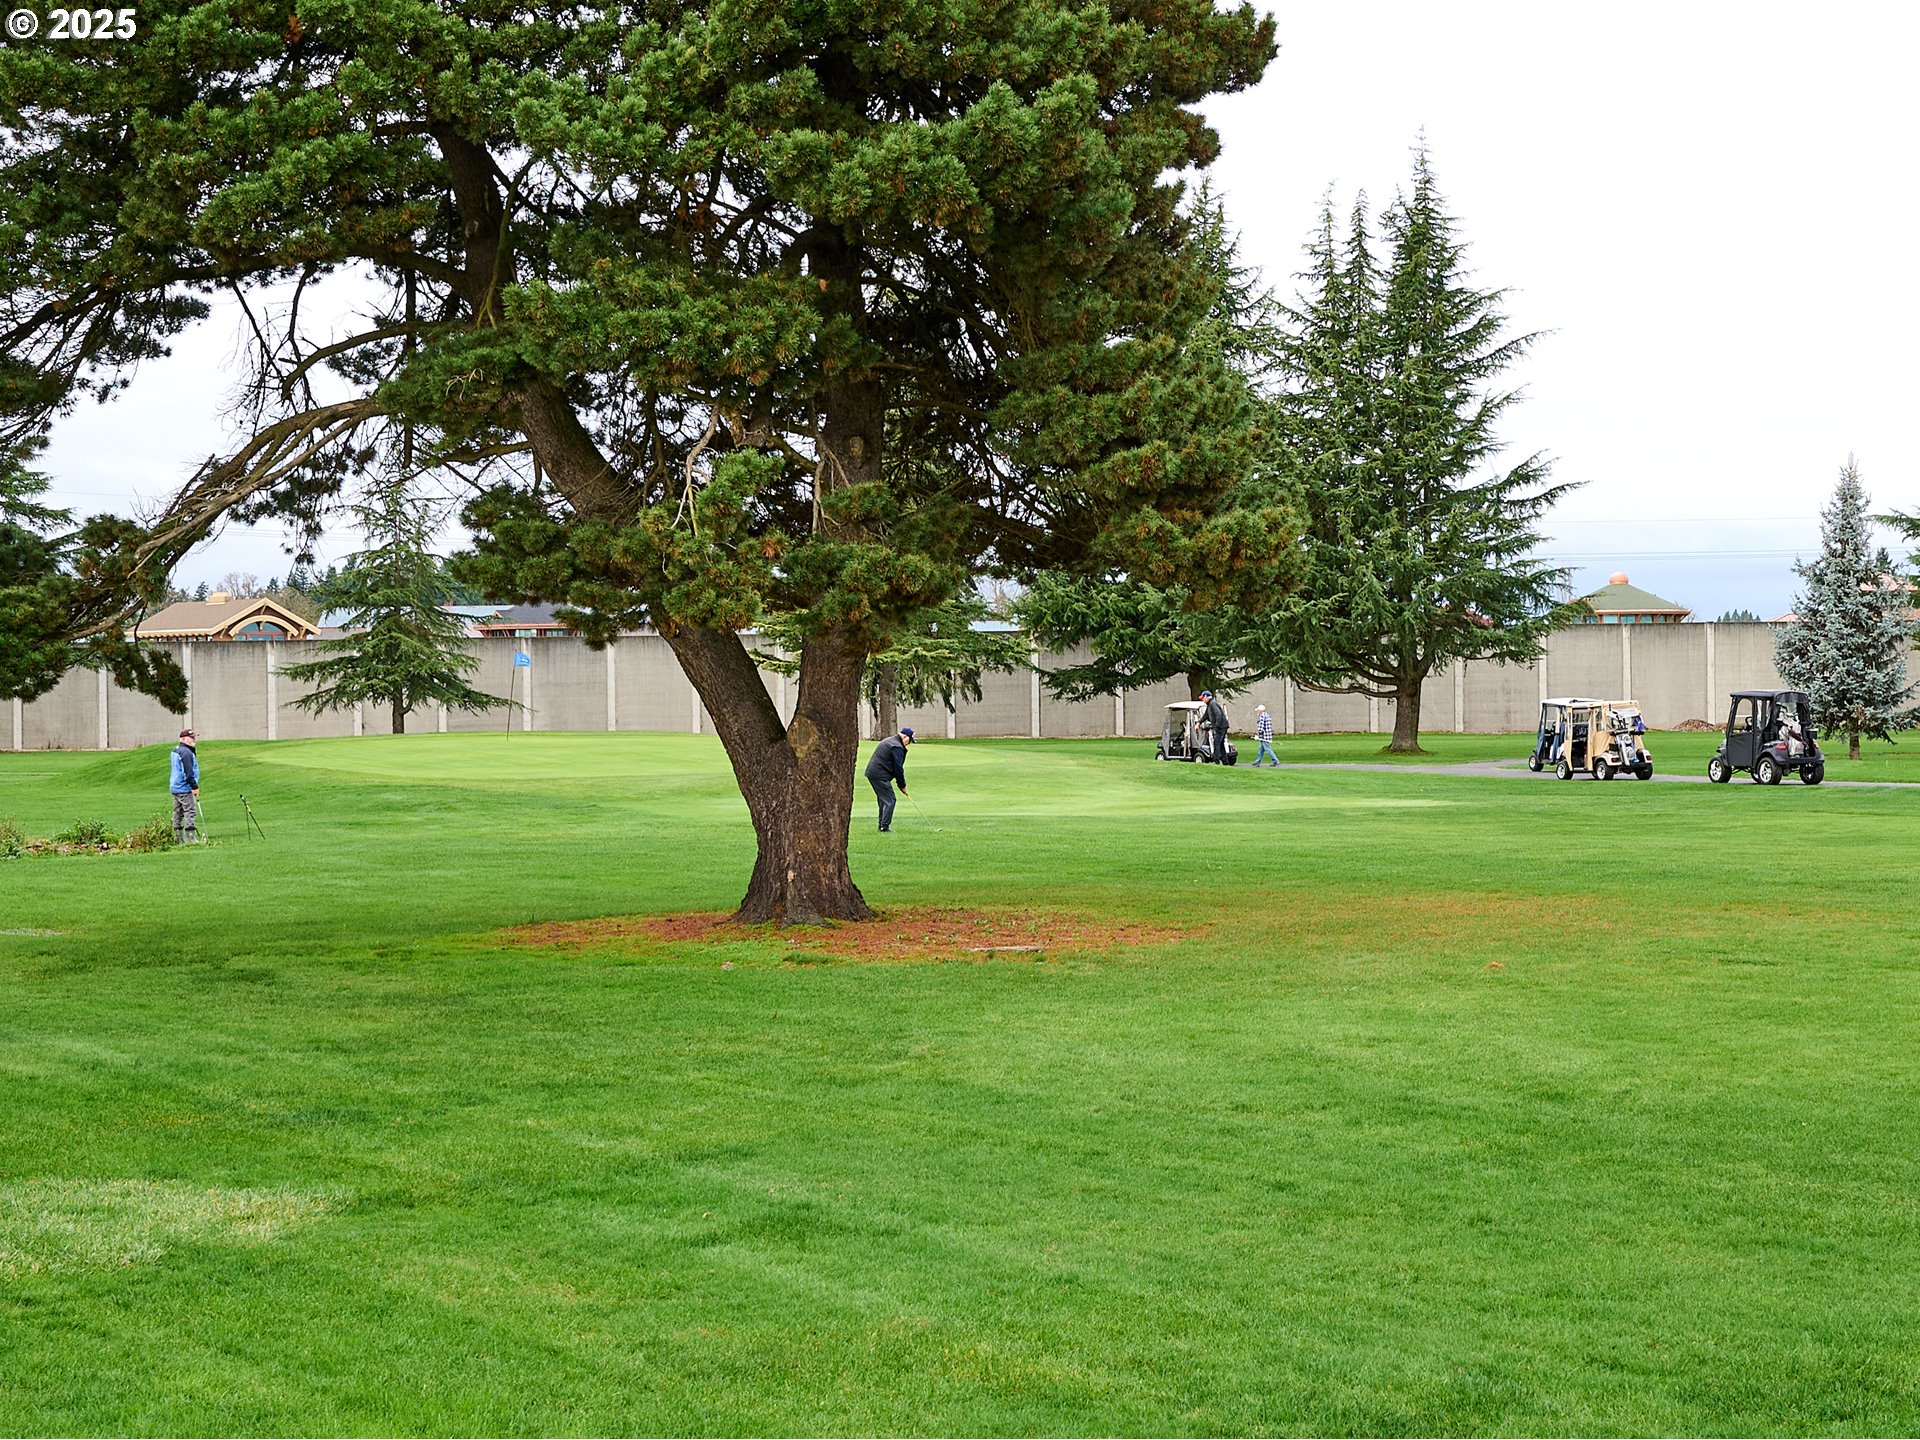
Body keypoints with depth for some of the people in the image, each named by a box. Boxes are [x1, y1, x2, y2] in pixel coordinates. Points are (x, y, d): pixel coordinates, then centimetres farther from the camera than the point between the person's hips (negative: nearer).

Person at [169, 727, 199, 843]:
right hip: (185, 788, -10)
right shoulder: (186, 752, -16)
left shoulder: (175, 750, 16)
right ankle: (191, 839, -13)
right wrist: (195, 786, -16)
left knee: (178, 813, 11)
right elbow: (188, 772, -21)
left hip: (175, 787, 10)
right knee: (190, 812, -9)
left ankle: (178, 839, 14)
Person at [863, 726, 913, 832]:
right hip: (880, 775, -11)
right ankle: (884, 827, -10)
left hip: (872, 772, 11)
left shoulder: (888, 741, 19)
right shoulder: (897, 747, -15)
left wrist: (900, 783, 17)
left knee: (883, 799, 17)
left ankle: (882, 825, 20)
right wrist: (902, 785, -3)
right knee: (889, 800, -8)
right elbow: (898, 768, -14)